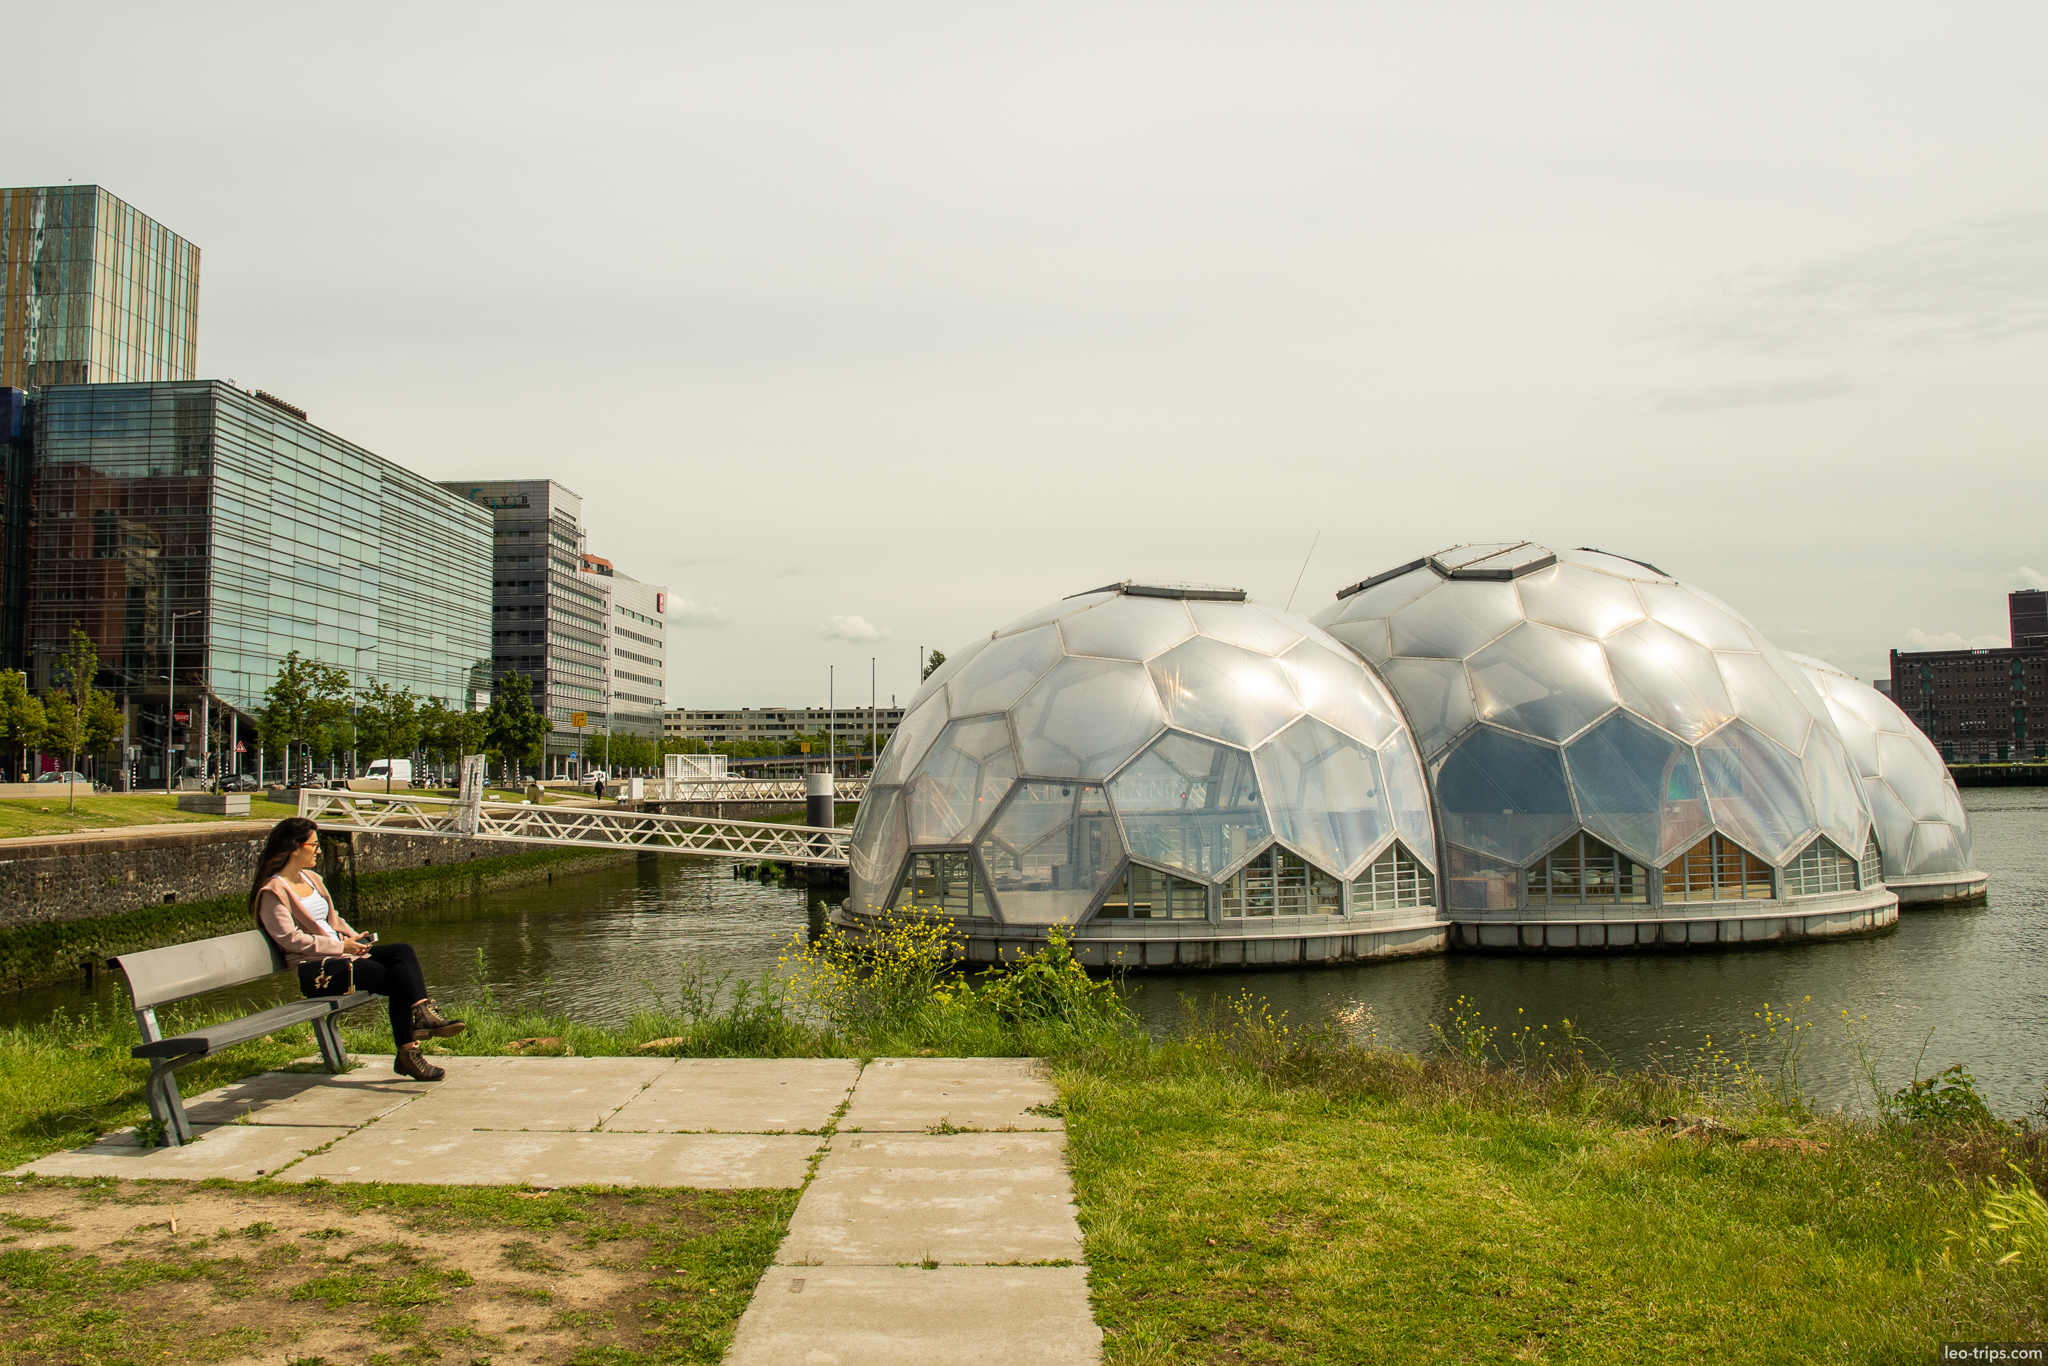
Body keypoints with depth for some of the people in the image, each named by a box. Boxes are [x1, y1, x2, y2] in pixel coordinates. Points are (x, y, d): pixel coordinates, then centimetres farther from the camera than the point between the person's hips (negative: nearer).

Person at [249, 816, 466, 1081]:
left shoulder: (311, 878, 20)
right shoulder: (273, 892, -7)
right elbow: (290, 938, -15)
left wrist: (354, 937, 4)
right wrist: (341, 946, -15)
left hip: (341, 953, 8)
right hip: (314, 970, -8)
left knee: (403, 952, -19)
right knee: (397, 979, -23)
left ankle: (424, 1015, -33)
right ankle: (406, 1054, -18)